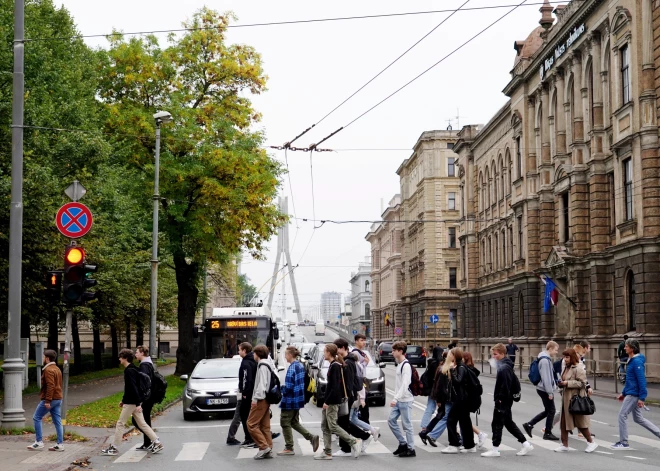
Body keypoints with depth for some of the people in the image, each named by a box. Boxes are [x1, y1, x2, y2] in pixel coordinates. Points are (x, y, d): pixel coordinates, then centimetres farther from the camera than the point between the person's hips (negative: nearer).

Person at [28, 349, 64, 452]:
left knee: (37, 418, 1)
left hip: (49, 399, -9)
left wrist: (47, 401, -24)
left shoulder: (48, 370, -14)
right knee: (57, 421, 6)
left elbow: (50, 386, -23)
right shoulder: (57, 369, 16)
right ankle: (60, 444, 4)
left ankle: (39, 442, 0)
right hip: (58, 399, 9)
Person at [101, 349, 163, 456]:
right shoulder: (133, 369, 14)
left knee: (120, 424, -1)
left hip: (131, 403, -10)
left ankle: (113, 448, 5)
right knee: (142, 424, 11)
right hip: (133, 402, 10)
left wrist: (137, 404, -28)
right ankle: (157, 443, 8)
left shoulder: (129, 371, -17)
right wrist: (124, 400, 26)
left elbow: (133, 388, -24)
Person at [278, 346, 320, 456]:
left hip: (290, 400, -9)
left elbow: (288, 386, -24)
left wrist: (280, 390, -7)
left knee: (285, 422, 3)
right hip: (299, 399, 9)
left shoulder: (292, 368, -20)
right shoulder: (301, 366, 9)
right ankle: (312, 437, 11)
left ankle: (289, 448, 8)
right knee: (294, 422, 20)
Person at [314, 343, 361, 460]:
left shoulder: (335, 366, -16)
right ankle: (327, 452, 12)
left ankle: (354, 442, 0)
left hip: (333, 402, -10)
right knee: (325, 426, 9)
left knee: (332, 426, -7)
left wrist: (327, 401, -20)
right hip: (329, 401, 10)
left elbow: (335, 386, -22)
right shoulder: (333, 365, 13)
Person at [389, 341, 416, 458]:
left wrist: (395, 398, -28)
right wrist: (395, 398, 15)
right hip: (398, 400, 9)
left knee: (406, 425, -4)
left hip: (405, 400, -9)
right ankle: (403, 443, 17)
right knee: (391, 420, 8)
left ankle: (411, 449, 3)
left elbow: (405, 385, -24)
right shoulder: (399, 364, 14)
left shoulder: (406, 365, -16)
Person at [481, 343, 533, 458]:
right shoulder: (507, 366, 11)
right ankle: (526, 444, 21)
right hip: (507, 400, 10)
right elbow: (515, 382, 18)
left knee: (497, 424, -1)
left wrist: (500, 399, -21)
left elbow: (505, 386, -23)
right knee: (509, 423, 18)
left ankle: (495, 450, 6)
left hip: (502, 401, -10)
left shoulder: (503, 368, -19)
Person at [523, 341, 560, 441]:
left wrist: (551, 389, 21)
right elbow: (545, 378, -22)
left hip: (543, 389, 10)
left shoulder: (547, 359, 12)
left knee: (548, 410, 16)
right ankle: (548, 433, 12)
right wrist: (550, 392, -20)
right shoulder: (545, 360, -20)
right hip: (545, 390, -10)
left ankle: (529, 425, 17)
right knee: (551, 411, 2)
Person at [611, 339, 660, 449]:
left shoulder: (637, 362, -18)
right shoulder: (631, 360, 12)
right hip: (630, 393, 10)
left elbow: (642, 380, -22)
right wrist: (623, 393, 22)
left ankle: (623, 442, 4)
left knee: (622, 415, -4)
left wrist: (642, 398, -23)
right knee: (638, 419, 16)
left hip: (634, 394, -10)